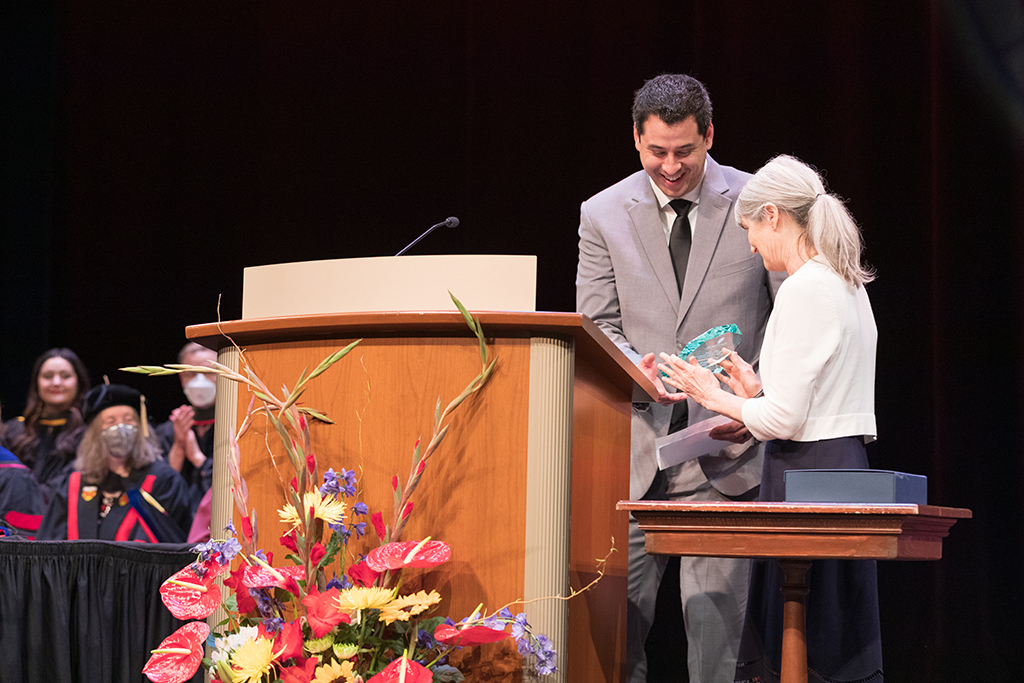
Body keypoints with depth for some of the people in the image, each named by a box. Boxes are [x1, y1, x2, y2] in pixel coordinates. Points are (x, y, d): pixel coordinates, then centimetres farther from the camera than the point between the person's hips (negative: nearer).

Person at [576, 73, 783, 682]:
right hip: (636, 452, 2)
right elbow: (596, 326, 7)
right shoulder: (603, 215, 8)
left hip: (727, 449, -2)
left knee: (715, 628, -3)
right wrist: (636, 369, -15)